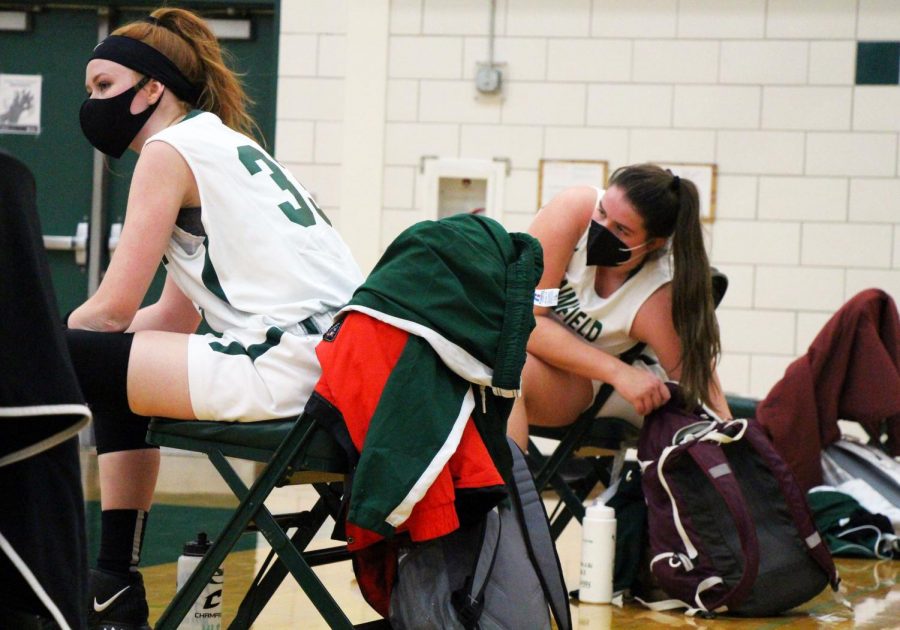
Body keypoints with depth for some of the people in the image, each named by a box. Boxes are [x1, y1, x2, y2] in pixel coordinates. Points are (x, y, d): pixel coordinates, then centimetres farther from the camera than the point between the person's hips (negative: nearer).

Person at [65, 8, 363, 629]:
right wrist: (66, 337, 17)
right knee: (112, 361, 27)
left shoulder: (171, 149, -2)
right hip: (333, 352, 10)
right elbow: (174, 316, 21)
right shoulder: (226, 144, 25)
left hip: (284, 366, -10)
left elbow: (114, 308, -5)